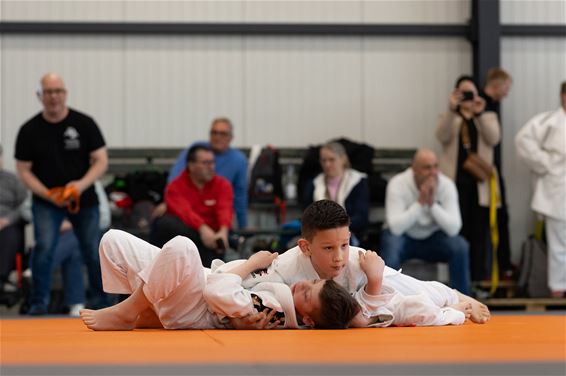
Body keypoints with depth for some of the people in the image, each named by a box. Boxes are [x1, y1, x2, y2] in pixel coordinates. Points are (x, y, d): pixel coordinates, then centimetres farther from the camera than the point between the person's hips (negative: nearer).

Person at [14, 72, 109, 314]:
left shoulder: (84, 124, -6)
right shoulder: (29, 130, -5)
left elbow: (101, 160, -5)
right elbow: (24, 170, -2)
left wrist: (82, 184, -23)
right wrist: (48, 195, -16)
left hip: (84, 200, 1)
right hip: (46, 200, -1)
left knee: (93, 252, 4)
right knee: (44, 247, -18)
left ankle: (100, 301, 23)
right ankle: (39, 303, -7)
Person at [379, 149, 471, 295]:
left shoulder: (446, 185, -14)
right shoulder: (398, 184, -21)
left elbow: (454, 228, -23)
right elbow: (395, 227, -31)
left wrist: (432, 203, -32)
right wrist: (420, 202, -34)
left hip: (433, 238, 2)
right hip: (404, 237, -2)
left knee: (460, 246, -25)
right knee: (391, 243, -36)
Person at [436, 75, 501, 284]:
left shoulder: (488, 117, 14)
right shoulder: (448, 118, 13)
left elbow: (493, 138, -7)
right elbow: (442, 136, -10)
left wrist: (479, 114, -22)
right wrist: (452, 110, -24)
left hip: (480, 182, 1)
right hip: (455, 181, -1)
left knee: (480, 232, -2)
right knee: (458, 231, -6)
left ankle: (481, 280, 2)